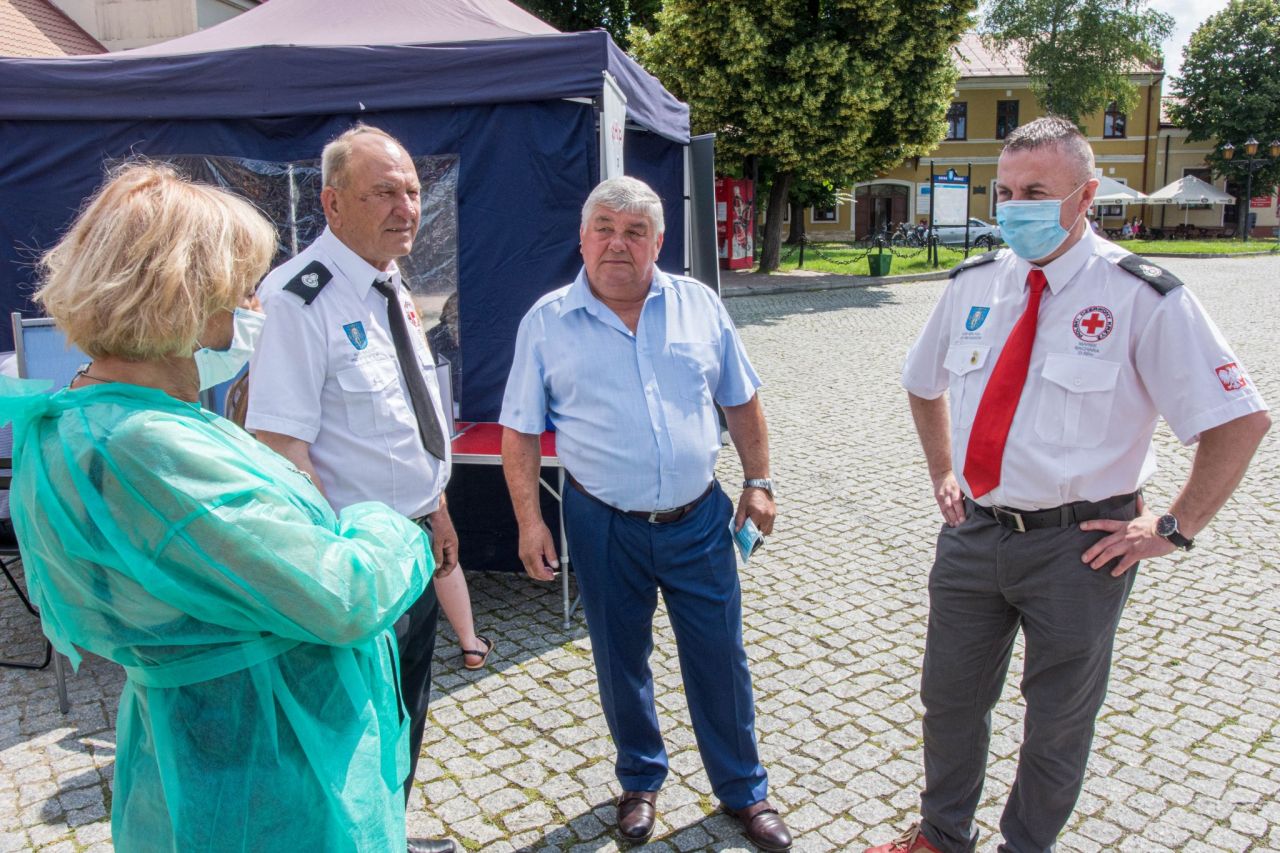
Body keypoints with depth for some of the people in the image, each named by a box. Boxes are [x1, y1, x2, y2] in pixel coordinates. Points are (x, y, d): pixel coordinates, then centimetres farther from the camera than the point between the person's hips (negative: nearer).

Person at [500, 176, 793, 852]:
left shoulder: (699, 305, 2)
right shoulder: (547, 322, -3)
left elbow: (741, 401, 10)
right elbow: (519, 432, 0)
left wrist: (758, 482, 6)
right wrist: (529, 520, -5)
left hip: (699, 521, 1)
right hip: (604, 528, -1)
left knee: (721, 660, 10)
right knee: (620, 663, 15)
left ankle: (744, 791, 32)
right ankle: (640, 783, 39)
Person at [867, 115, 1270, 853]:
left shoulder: (1141, 296, -14)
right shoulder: (975, 283, 2)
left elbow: (1243, 419, -11)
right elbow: (924, 384, 19)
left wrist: (1174, 529, -11)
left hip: (1078, 545, -4)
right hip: (973, 531, 5)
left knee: (1059, 720, 16)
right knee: (950, 697, 19)